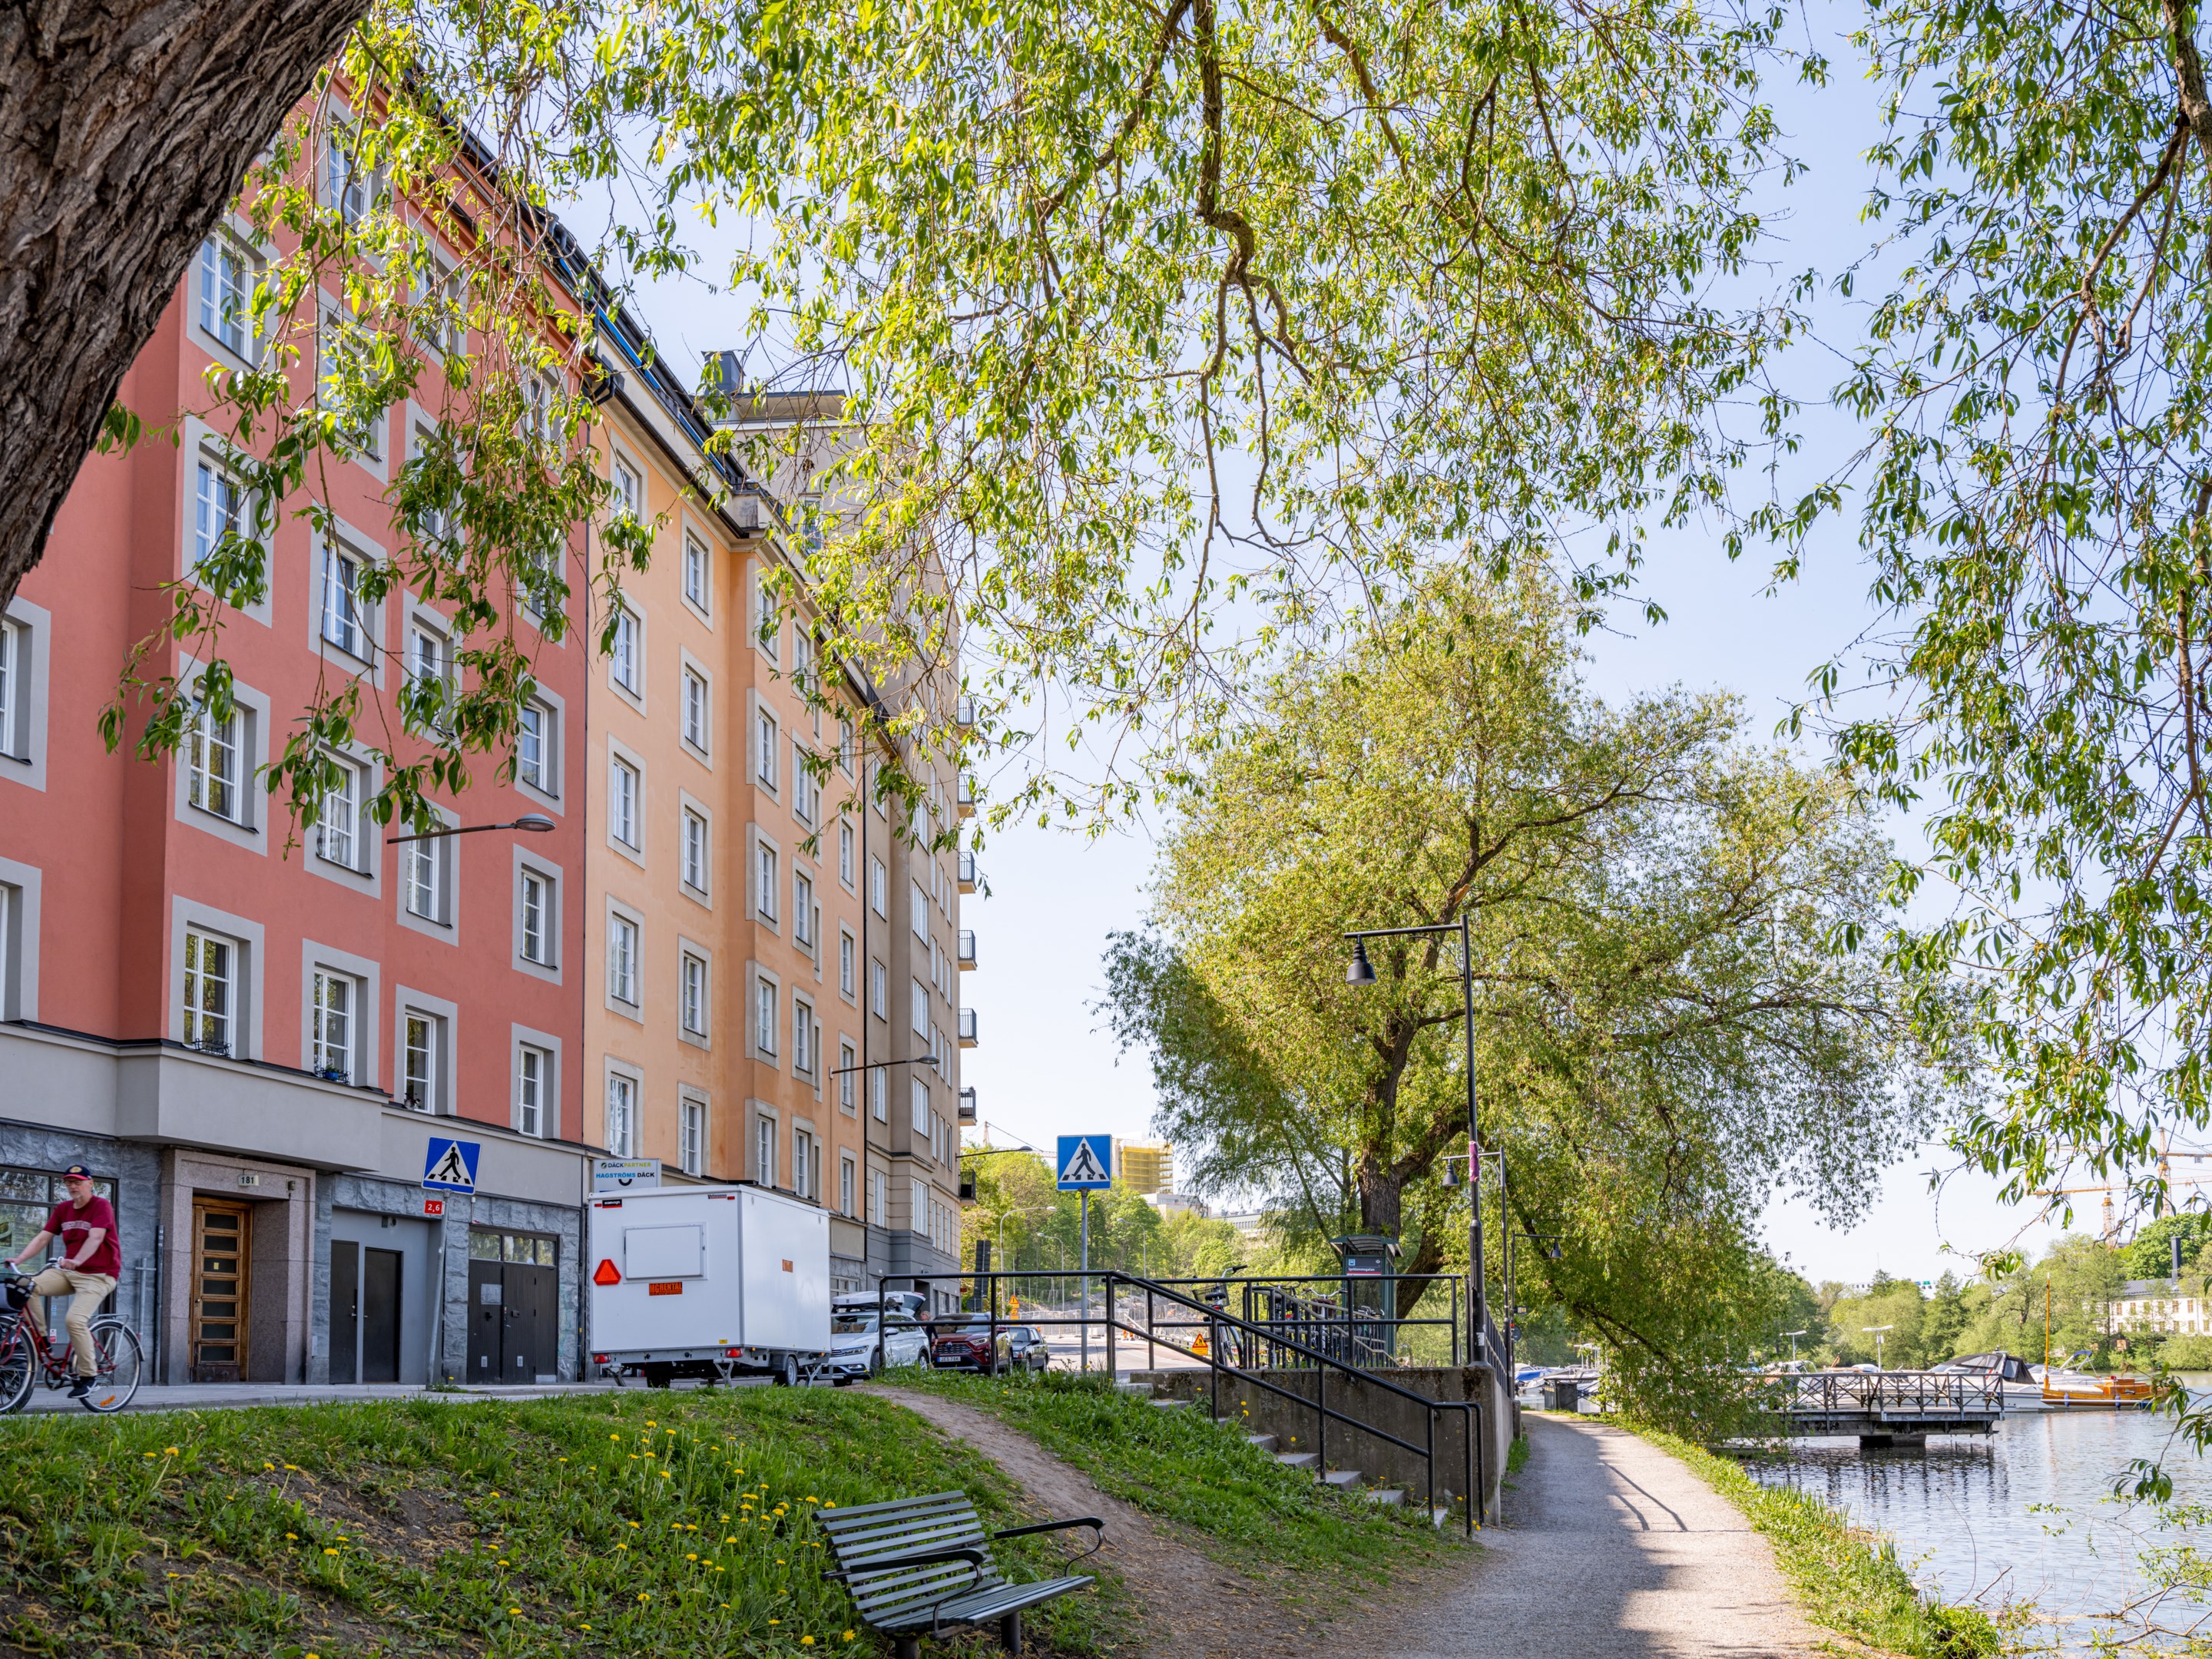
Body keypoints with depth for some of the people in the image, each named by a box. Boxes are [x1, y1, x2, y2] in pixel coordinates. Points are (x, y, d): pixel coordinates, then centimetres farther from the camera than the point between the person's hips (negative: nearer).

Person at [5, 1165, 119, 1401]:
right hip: (68, 1272, 7)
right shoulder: (63, 1209, 9)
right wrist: (18, 1259, -12)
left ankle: (87, 1375, -12)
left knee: (74, 1319, -26)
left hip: (98, 1275, -7)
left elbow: (95, 1238, -24)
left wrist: (76, 1261, -41)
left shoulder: (101, 1206, -10)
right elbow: (43, 1238, 4)